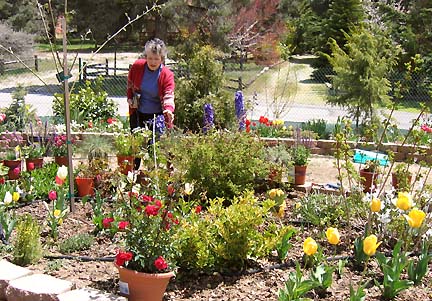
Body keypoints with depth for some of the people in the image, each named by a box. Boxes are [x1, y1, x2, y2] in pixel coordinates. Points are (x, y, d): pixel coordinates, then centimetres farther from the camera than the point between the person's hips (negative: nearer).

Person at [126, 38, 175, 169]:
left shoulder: (167, 75, -15)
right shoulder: (137, 66, -7)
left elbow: (169, 95, -25)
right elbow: (130, 84, 12)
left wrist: (169, 110, -44)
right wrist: (130, 98, -1)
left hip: (158, 115, -2)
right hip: (137, 113, 3)